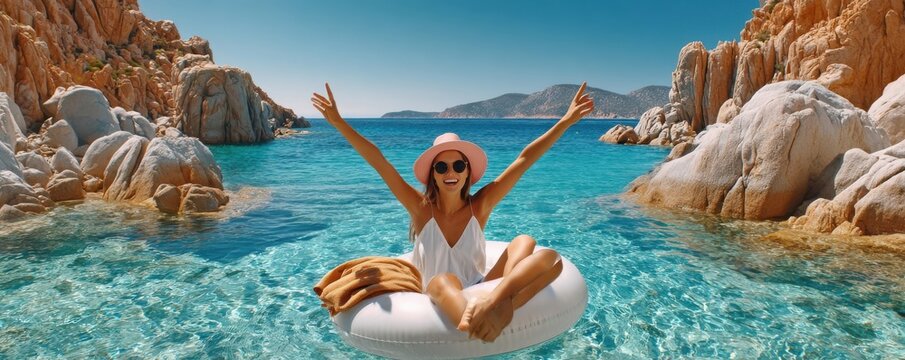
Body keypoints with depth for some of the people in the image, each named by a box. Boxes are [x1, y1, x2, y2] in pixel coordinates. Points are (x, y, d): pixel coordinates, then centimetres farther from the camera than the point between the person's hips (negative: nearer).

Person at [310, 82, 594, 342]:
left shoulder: (479, 206, -1)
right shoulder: (421, 208, -3)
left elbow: (524, 160, -4)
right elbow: (378, 161, -10)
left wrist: (566, 121, -7)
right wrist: (338, 122, -14)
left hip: (478, 292, 2)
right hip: (436, 299, -2)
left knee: (524, 242, -23)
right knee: (442, 282, -39)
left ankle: (497, 302, -51)